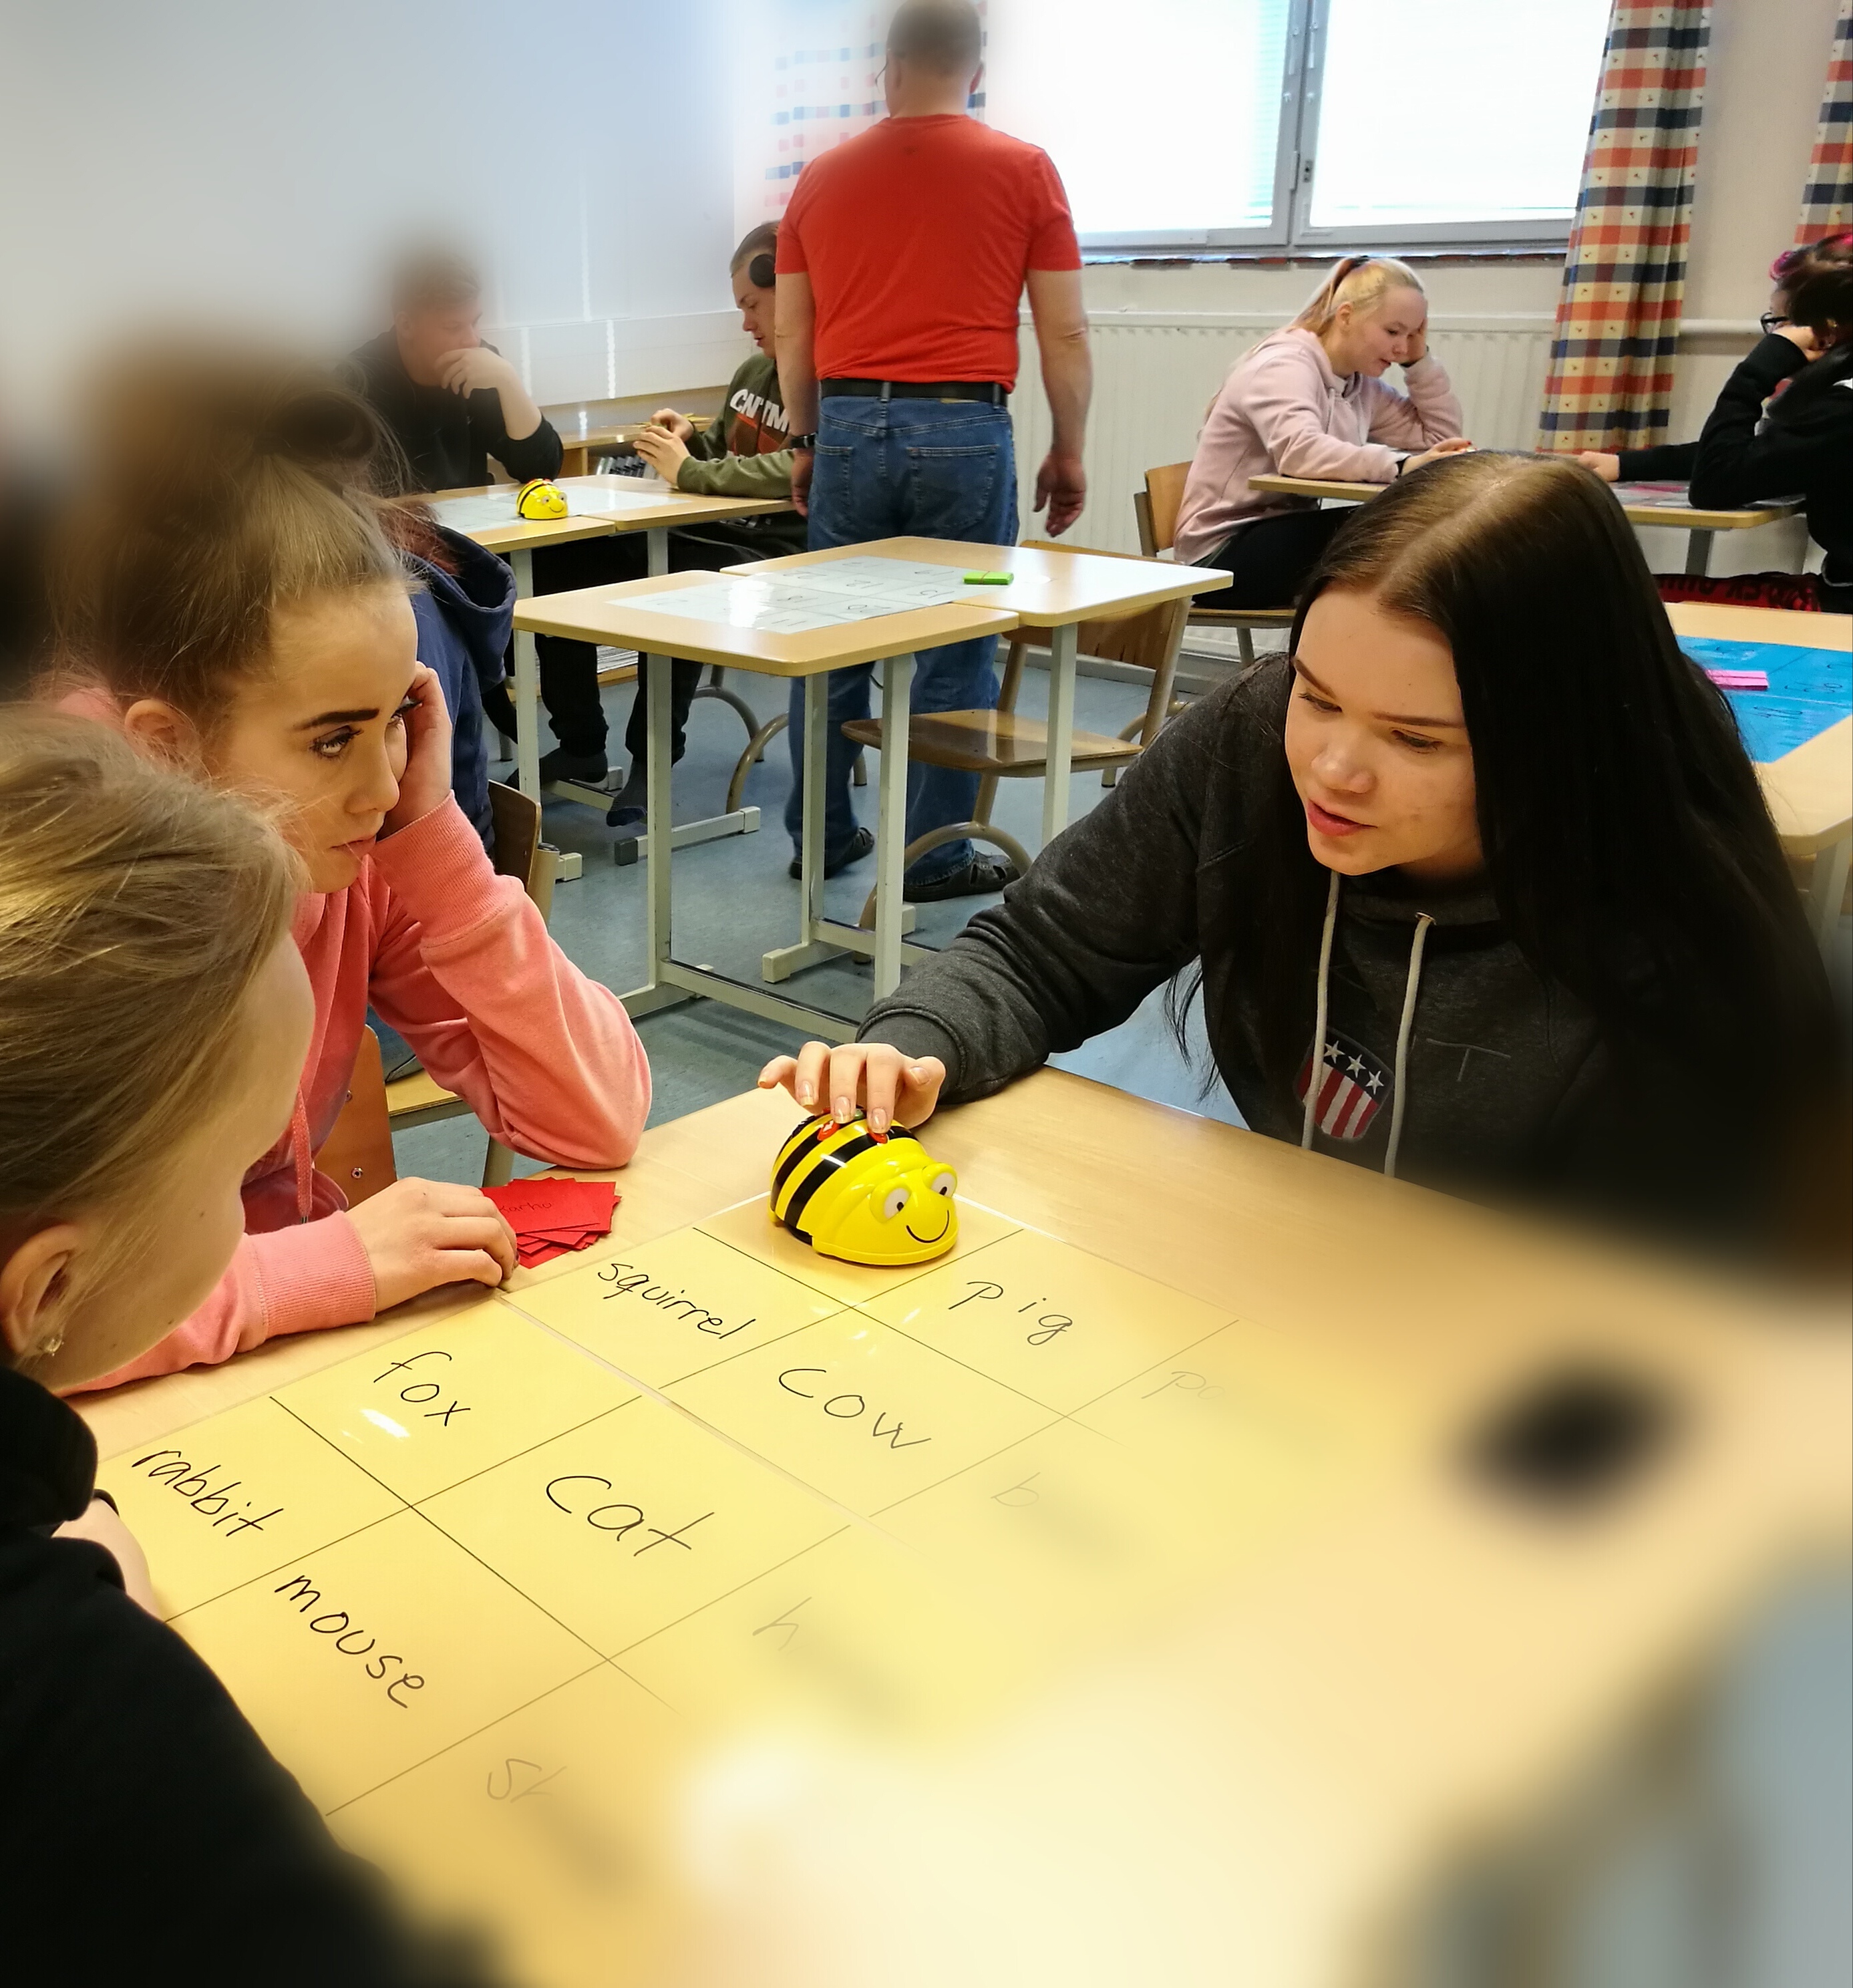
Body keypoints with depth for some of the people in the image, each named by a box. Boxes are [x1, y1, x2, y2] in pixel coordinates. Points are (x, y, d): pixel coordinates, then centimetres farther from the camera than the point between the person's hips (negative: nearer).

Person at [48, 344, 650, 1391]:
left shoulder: (367, 848, -9)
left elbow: (599, 1119, -12)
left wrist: (429, 836, -18)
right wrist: (329, 1262, -32)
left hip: (306, 1338, 3)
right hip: (129, 1408, -2)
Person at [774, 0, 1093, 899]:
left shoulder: (822, 178, 11)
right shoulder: (1024, 170, 2)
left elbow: (792, 337, 13)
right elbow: (1065, 335, 1)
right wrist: (1068, 452, 10)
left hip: (850, 426, 3)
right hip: (962, 429, -3)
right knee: (956, 649, 3)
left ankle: (821, 837, 21)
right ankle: (933, 854, 8)